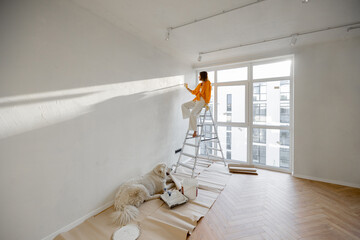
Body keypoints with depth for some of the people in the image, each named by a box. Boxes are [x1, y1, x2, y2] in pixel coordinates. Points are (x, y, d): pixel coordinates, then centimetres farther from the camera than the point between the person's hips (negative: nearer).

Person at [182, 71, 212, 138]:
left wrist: (206, 104, -17)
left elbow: (208, 94, -10)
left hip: (202, 100, -8)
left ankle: (195, 132, -18)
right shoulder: (199, 84, 18)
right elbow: (194, 92, 23)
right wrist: (187, 88, 19)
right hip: (196, 100, 8)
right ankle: (191, 119, -7)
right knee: (183, 105, -4)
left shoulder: (207, 83, -3)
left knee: (193, 113, -25)